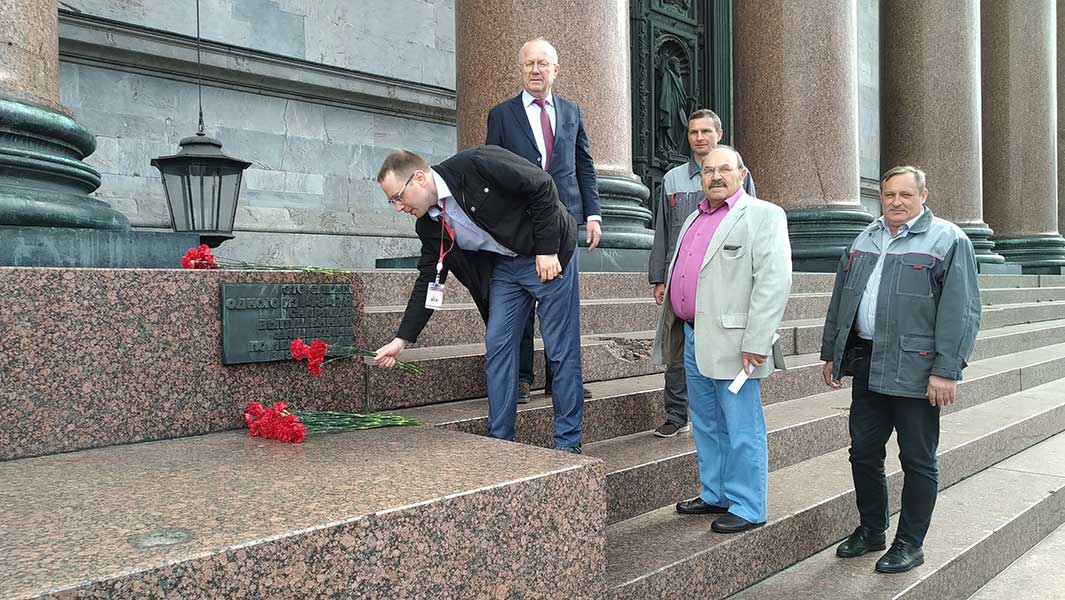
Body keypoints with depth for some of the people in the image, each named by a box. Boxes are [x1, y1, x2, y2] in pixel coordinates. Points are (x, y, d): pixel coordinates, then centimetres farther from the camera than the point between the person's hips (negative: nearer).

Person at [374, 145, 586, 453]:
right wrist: (401, 340, 1)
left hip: (549, 254, -6)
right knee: (497, 346, 1)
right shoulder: (429, 224, -3)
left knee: (562, 349, -2)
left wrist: (547, 250, -19)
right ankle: (499, 441, 10)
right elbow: (428, 281, 4)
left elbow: (542, 187, -19)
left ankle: (568, 444, 8)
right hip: (503, 265, 7)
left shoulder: (476, 164, -24)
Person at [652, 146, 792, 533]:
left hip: (733, 342, -8)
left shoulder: (763, 216, -6)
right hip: (694, 338, 8)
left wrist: (756, 344, -20)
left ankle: (747, 508, 11)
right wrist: (673, 326, 16)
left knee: (742, 430, 0)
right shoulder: (694, 219, 19)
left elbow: (774, 281, -15)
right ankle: (715, 495, 30)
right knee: (706, 425, 17)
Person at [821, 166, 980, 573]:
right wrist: (832, 354, 15)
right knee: (864, 452, 12)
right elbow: (840, 300, 18)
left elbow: (960, 311, -12)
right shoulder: (865, 240, 14)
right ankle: (871, 530, 29)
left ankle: (910, 544, 19)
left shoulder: (948, 240, -5)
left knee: (918, 461, 6)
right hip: (866, 365, 6)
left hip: (914, 371, -6)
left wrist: (946, 371, -17)